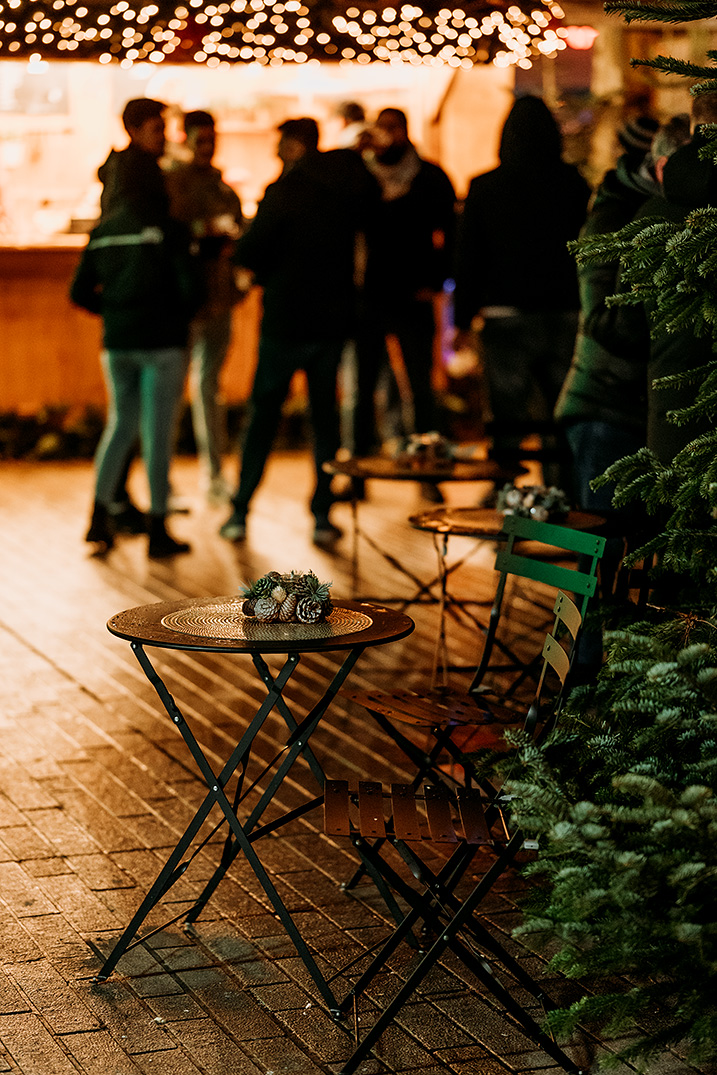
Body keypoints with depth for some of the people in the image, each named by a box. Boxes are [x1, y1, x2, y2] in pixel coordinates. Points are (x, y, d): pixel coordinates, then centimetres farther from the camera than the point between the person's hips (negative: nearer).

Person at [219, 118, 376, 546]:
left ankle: (240, 512, 9)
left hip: (285, 321, -4)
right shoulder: (351, 186, 3)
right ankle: (323, 516, 9)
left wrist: (268, 270, 6)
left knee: (263, 414, 7)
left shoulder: (285, 189, -13)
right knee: (325, 415, 12)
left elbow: (249, 252, -14)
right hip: (334, 318, 4)